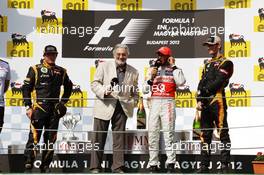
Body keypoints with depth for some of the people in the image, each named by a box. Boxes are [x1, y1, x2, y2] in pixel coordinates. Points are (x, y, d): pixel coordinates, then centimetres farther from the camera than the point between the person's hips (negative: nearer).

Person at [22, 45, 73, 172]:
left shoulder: (61, 71, 13)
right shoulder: (35, 69, 1)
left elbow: (68, 87, 26)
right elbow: (26, 88, -1)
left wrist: (63, 102, 15)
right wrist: (28, 107, -8)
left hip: (55, 110, 5)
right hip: (38, 108, -5)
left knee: (51, 139, 7)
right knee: (34, 137, -11)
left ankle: (45, 166, 15)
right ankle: (28, 165, -10)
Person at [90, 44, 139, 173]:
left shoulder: (133, 72, 13)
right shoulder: (104, 66, 6)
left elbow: (135, 93, 18)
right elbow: (94, 83, 1)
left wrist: (132, 104, 1)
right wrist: (104, 91, -17)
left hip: (122, 108, 2)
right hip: (104, 106, -2)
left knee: (119, 138, 3)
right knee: (98, 138, 0)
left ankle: (118, 167, 8)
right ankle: (95, 167, 4)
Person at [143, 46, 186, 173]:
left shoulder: (174, 70, 5)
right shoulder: (153, 70, 16)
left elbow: (181, 82, -16)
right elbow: (145, 90, 12)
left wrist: (173, 66, -8)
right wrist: (151, 78, -4)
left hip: (168, 103, -4)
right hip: (154, 103, 4)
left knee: (168, 133, -9)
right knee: (152, 134, 3)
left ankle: (171, 163, -10)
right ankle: (153, 164, 8)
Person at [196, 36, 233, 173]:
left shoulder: (225, 63, 0)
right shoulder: (208, 64, 23)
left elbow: (218, 82, -12)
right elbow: (202, 83, 14)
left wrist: (204, 91, -6)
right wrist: (199, 100, 1)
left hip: (217, 100, -8)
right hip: (205, 103, 8)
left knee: (223, 133, -9)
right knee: (205, 135, 8)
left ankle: (224, 165, -10)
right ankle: (204, 165, 12)